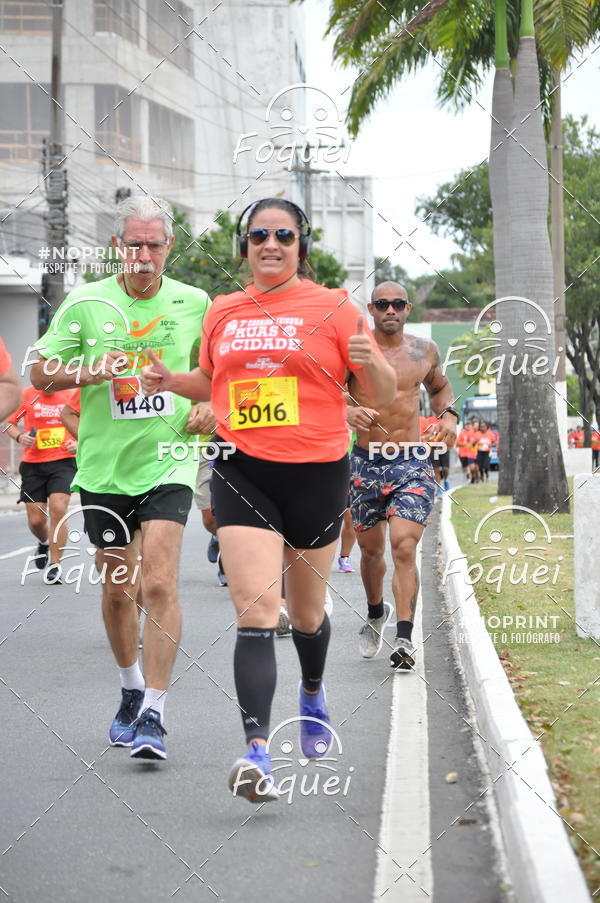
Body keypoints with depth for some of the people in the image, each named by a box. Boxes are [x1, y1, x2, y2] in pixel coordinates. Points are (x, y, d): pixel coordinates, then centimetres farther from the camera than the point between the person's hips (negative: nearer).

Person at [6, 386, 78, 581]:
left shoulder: (71, 396, 1)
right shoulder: (26, 395, -1)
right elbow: (9, 423, 10)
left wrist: (78, 444, -5)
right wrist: (19, 437, -10)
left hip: (63, 461, -1)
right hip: (33, 464, 1)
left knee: (58, 509, -19)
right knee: (35, 520, 1)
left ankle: (55, 565, -8)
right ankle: (44, 543, 39)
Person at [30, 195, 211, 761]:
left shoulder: (194, 303, 2)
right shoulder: (85, 304, -1)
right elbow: (40, 374, 2)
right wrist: (90, 372, -15)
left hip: (168, 462, -1)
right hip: (103, 466, 2)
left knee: (158, 582, -15)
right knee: (116, 587, 12)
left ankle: (152, 715, -11)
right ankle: (131, 689, 35)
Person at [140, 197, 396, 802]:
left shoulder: (332, 307, 0)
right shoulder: (223, 312, 9)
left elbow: (383, 394, 1)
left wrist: (369, 361, -21)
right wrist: (171, 381, 5)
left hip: (316, 473, -1)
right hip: (242, 474, 1)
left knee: (306, 613, 15)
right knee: (255, 612, -15)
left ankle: (313, 695, 48)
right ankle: (257, 755, -22)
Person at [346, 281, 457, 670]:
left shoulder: (425, 350, 7)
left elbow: (439, 386, 26)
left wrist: (448, 414, 6)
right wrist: (345, 411, -22)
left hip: (413, 464, 0)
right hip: (366, 463, 0)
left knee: (404, 547, -15)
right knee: (371, 549, 14)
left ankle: (405, 639, -15)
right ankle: (376, 613, 43)